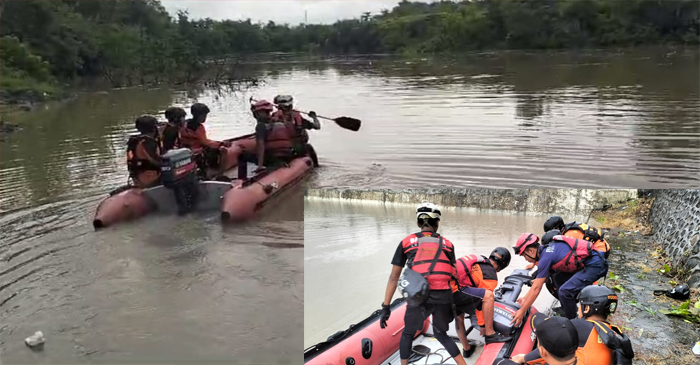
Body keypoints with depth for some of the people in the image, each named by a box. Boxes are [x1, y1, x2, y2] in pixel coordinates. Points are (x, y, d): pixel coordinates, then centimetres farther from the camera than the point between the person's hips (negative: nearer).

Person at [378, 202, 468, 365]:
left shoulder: (406, 242, 9)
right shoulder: (447, 244, 14)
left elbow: (394, 277, 6)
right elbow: (452, 274, 14)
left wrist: (386, 306, 9)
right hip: (443, 297, 2)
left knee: (408, 334, 25)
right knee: (441, 335, 28)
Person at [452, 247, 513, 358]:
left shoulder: (477, 260, 23)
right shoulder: (491, 277, -1)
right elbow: (483, 297, 3)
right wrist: (482, 325, 15)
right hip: (453, 290, -9)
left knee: (459, 316, 28)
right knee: (488, 295, -9)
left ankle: (466, 349, 40)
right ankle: (490, 334, -1)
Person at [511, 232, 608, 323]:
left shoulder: (545, 257, -15)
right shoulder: (546, 250, 12)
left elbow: (536, 288, -13)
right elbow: (537, 281, 20)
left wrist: (522, 311, -8)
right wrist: (525, 298, 22)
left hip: (595, 266, -11)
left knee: (565, 291, -15)